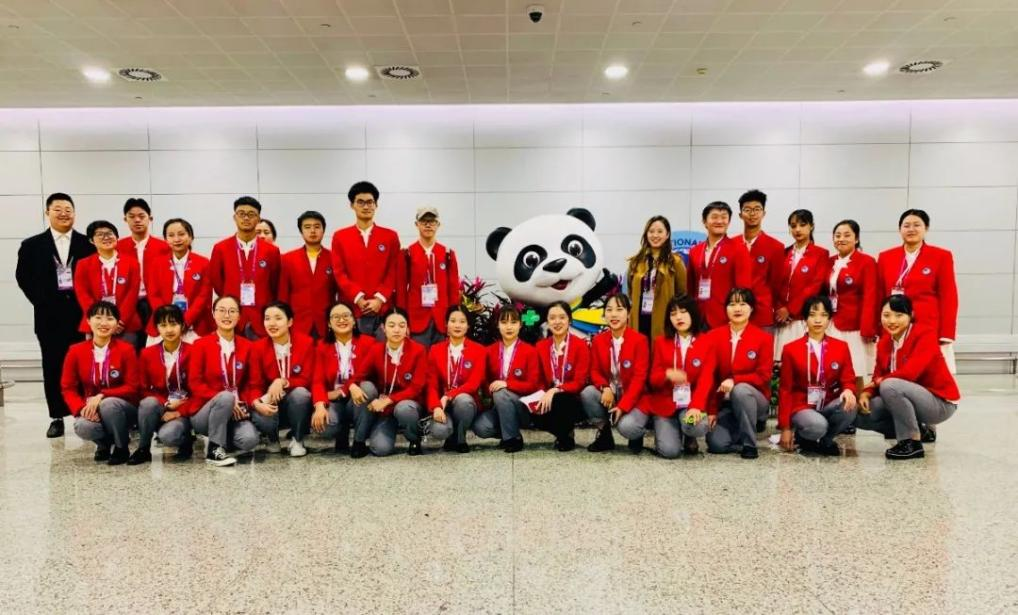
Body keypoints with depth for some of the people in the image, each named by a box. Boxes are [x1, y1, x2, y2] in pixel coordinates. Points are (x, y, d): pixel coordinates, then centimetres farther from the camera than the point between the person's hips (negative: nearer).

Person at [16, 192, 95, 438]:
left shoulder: (88, 244, 4)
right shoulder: (32, 245, 9)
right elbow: (23, 277, 7)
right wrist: (42, 302, -2)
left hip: (81, 313, -1)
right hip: (50, 315, 1)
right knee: (53, 367, 5)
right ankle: (57, 417, 14)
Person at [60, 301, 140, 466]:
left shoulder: (126, 350, -9)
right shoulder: (76, 351, -2)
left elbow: (132, 388, -10)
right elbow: (68, 387, -1)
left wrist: (101, 396, -24)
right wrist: (82, 408, -19)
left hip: (123, 407, -2)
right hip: (90, 409, 2)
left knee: (108, 404, -36)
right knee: (82, 427, -32)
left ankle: (122, 447, -9)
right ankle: (105, 443, 6)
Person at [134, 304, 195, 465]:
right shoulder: (147, 354, 2)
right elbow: (144, 389, 3)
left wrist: (179, 412, -17)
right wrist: (166, 404, -13)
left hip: (185, 412, -3)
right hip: (159, 410, 3)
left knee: (168, 435, -32)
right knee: (148, 403, -31)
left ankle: (186, 442, 5)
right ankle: (143, 449, -11)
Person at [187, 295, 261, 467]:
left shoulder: (247, 346, 5)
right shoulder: (201, 345, -3)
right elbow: (195, 383, -8)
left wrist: (242, 404, -11)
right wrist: (225, 399, -20)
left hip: (235, 411, 3)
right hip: (204, 411, -3)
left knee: (249, 440, -27)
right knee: (226, 397, -37)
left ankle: (220, 437, 8)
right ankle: (214, 449, -18)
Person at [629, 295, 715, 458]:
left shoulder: (706, 342, -2)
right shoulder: (661, 341, 3)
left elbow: (706, 379, -11)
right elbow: (653, 379, 0)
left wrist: (696, 407, -28)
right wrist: (667, 375, -25)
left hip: (691, 404, 0)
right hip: (665, 403, 0)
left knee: (698, 427, -34)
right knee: (669, 450, -21)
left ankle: (689, 437, 5)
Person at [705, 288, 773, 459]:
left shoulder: (763, 338, -6)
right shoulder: (714, 336, -1)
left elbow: (763, 376, -10)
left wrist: (734, 381, -25)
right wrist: (712, 410, -5)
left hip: (754, 398, -1)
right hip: (724, 403, 1)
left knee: (740, 390, -37)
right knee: (716, 443, -22)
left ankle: (750, 444, -18)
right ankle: (741, 429, 12)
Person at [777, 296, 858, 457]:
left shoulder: (841, 347, 6)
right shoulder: (790, 349, -2)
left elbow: (848, 379, 3)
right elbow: (785, 389, -2)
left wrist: (849, 391, -25)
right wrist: (785, 427, -6)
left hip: (828, 405, 3)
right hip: (801, 407, -3)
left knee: (849, 407, -29)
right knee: (818, 426, -35)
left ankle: (823, 440, -3)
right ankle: (800, 435, 2)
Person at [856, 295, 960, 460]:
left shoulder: (925, 334, -17)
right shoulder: (884, 342, 3)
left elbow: (910, 372, -29)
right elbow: (878, 377, 4)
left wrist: (879, 381, -15)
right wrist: (866, 393, -17)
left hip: (940, 403, -8)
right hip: (911, 399, 8)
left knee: (889, 386, -34)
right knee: (861, 414, -6)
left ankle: (913, 442, -17)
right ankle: (919, 431, 10)